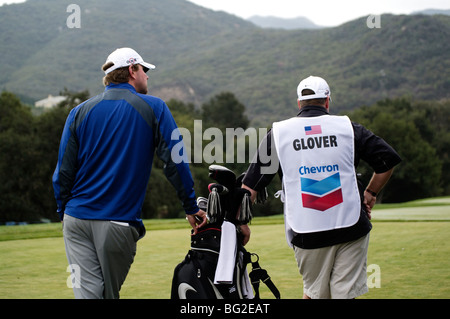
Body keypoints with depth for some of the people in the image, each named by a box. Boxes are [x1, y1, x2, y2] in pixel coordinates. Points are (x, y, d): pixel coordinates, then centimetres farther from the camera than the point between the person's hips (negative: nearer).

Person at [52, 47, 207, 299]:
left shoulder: (80, 112, 9)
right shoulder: (154, 108, 2)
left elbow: (63, 172, 7)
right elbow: (175, 161, -3)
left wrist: (65, 213, 17)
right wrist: (191, 208, 3)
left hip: (77, 219, 2)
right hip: (119, 223, -2)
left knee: (88, 293, 0)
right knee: (110, 293, 11)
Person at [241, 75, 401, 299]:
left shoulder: (278, 133, 5)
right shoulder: (347, 127, 5)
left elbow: (250, 185, 3)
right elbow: (388, 159, 6)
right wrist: (370, 193, 18)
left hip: (306, 234, 1)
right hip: (350, 229, 0)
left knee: (313, 292, 16)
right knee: (345, 293, 3)